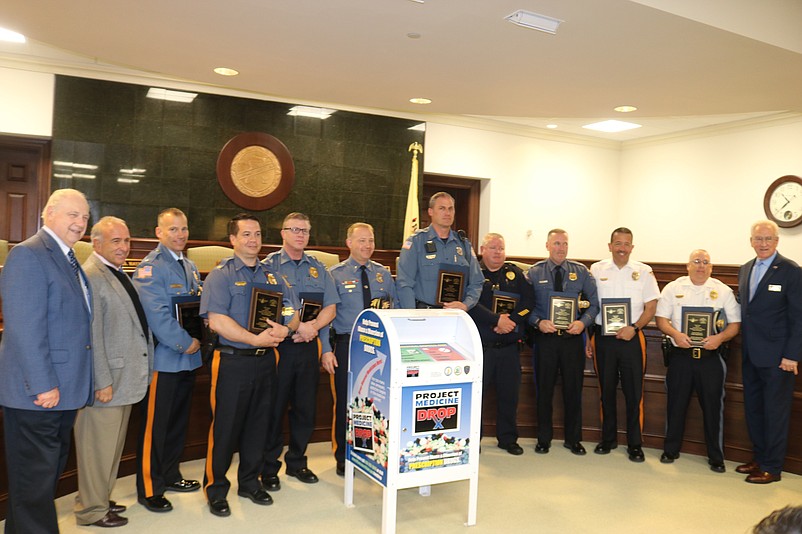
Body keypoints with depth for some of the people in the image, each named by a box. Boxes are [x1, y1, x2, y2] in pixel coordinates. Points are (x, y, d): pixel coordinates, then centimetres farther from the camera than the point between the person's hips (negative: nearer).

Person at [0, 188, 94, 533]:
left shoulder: (69, 260, 14)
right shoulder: (28, 255, -15)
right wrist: (43, 385, -22)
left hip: (63, 389, 9)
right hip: (37, 391, -9)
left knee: (51, 471, 20)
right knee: (34, 476, 3)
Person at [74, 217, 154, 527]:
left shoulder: (119, 274, 14)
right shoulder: (90, 276, -15)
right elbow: (91, 336, -19)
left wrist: (140, 372, 16)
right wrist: (103, 382, -19)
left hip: (126, 380, 9)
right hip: (107, 382, -9)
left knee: (112, 445, 19)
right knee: (98, 447, 4)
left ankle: (101, 499, 34)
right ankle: (92, 510, 19)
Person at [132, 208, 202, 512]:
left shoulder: (190, 267, 13)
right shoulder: (151, 267, -14)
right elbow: (156, 314, -23)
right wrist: (185, 343, -18)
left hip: (188, 358, 8)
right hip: (162, 358, -8)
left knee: (178, 422, 18)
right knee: (154, 426, 2)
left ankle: (170, 475, 33)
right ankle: (149, 489, 14)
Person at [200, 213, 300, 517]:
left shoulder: (273, 276, 12)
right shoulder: (220, 275, -5)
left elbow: (293, 312, 8)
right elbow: (217, 321, -16)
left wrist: (285, 328, -15)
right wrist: (256, 339, -21)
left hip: (266, 361, 5)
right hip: (233, 362, -5)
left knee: (258, 424, 14)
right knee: (225, 426, 3)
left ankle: (250, 483, 30)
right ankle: (216, 489, 20)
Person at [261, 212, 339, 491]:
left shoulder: (318, 268, 12)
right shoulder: (268, 265, 0)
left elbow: (330, 307, 7)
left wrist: (313, 326, -12)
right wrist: (295, 327, -19)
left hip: (309, 347, 4)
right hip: (278, 347, -4)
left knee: (306, 408, 11)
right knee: (274, 408, 2)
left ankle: (297, 462, 27)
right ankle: (269, 468, 17)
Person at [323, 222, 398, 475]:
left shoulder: (384, 274, 10)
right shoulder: (335, 274, 0)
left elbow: (397, 310, 13)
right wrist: (326, 350, -10)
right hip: (346, 346, -2)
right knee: (345, 403, 6)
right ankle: (343, 459, 22)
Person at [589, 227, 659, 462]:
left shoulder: (643, 271, 3)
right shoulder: (596, 270, 5)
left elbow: (651, 307, 2)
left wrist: (633, 328, -13)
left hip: (632, 338, -1)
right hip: (603, 337, 1)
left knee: (634, 392, 2)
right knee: (606, 390, 10)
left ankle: (635, 444, 13)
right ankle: (608, 439, 24)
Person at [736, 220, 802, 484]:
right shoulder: (745, 269, 10)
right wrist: (744, 346, 9)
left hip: (776, 357, -6)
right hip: (750, 355, 6)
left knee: (775, 412, 4)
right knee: (753, 409, 14)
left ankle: (772, 467, 15)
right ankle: (759, 458, 28)